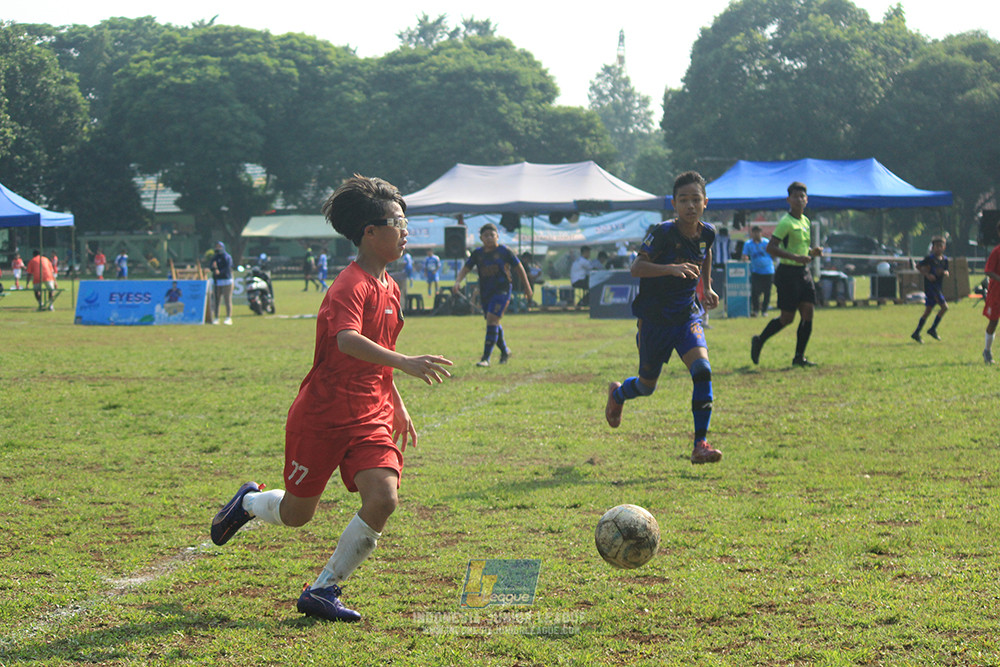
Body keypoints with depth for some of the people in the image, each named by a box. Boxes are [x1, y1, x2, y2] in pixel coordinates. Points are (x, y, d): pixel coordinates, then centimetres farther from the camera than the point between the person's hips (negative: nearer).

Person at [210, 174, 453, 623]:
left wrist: (396, 405, 24)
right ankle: (249, 503, 44)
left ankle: (323, 591, -2)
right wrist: (406, 363, -49)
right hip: (322, 416, -7)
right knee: (296, 514, 7)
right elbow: (347, 341, -39)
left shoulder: (389, 288, 10)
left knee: (383, 499, -15)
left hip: (370, 417, 7)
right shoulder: (350, 286, -19)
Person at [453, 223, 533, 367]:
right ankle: (505, 351, 39)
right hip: (485, 293, 5)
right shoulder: (477, 253, 5)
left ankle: (486, 358, -19)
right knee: (493, 323, 15)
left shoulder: (503, 251, -4)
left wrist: (527, 287, 9)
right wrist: (457, 282, -17)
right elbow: (466, 268, 3)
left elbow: (518, 268, 4)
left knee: (492, 320, -19)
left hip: (501, 291, -5)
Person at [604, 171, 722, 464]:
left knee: (702, 369, -21)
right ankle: (617, 393, 50)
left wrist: (707, 288, 17)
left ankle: (700, 445, -18)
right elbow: (636, 267, -26)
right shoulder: (663, 233, -20)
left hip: (687, 317, 3)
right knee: (647, 386, 12)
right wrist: (672, 268, -40)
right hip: (654, 319, -3)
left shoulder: (707, 233, -3)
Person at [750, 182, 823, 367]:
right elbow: (770, 248, -20)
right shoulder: (786, 222, -12)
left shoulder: (805, 221, 14)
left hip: (803, 271, 8)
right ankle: (759, 342, 17)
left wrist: (812, 252, 6)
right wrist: (796, 257, -26)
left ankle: (799, 357, 6)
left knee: (808, 313, -1)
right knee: (787, 318, -5)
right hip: (788, 273, -8)